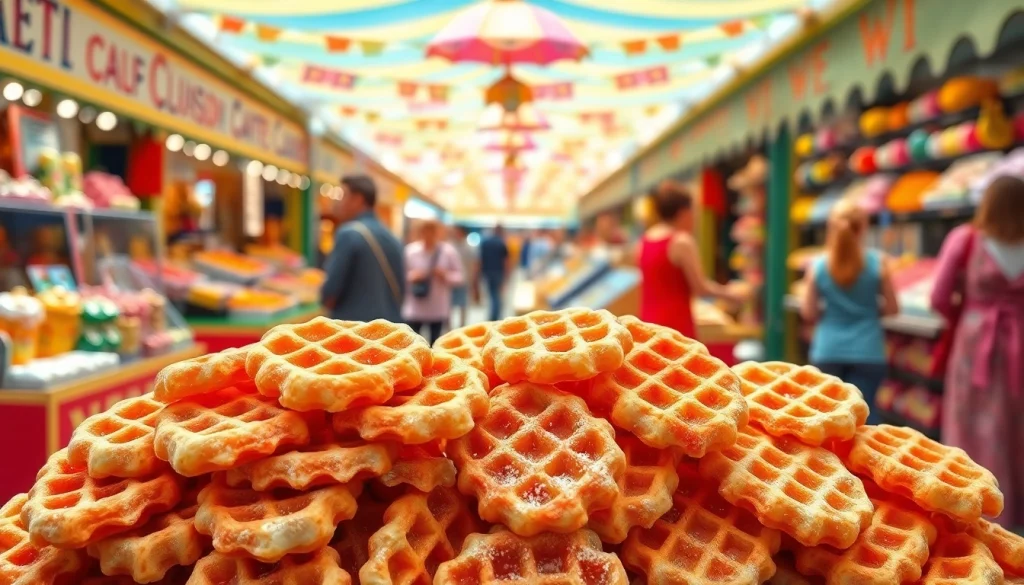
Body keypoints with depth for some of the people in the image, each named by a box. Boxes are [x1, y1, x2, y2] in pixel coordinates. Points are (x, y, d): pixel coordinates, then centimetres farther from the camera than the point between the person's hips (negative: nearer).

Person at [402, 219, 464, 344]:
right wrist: (410, 276, -19)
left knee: (435, 345, 12)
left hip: (438, 310, 1)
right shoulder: (410, 251, -5)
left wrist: (446, 276, -17)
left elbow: (460, 277, 1)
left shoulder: (449, 251, -3)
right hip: (414, 310, -1)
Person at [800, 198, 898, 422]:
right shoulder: (877, 263, -7)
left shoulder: (818, 266, -4)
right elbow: (892, 308, 1)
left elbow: (808, 313, 1)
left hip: (828, 351, 1)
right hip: (867, 351, -1)